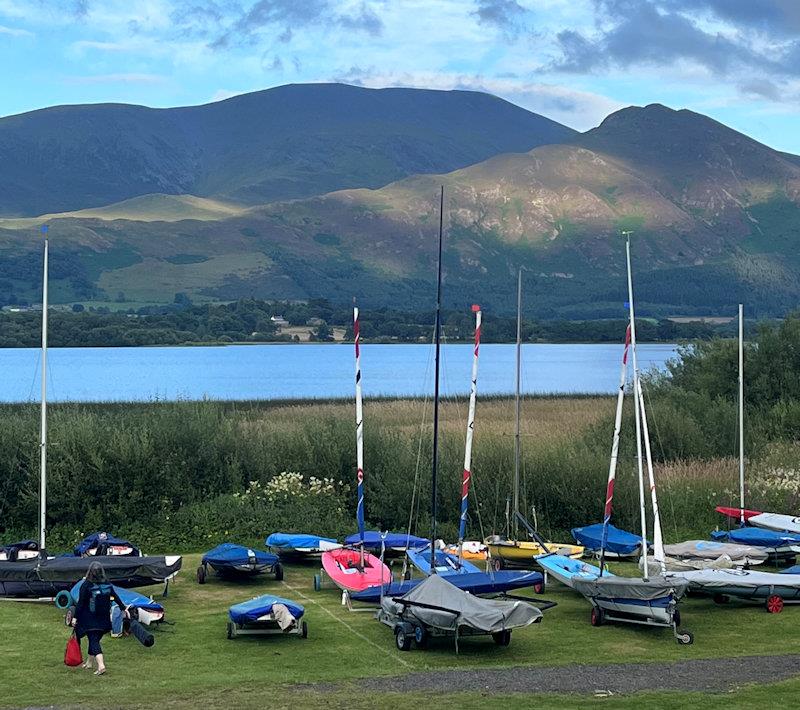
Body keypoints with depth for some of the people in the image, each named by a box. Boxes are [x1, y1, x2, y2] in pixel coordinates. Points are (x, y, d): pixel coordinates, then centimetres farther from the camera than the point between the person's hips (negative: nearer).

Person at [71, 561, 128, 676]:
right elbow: (116, 597, 9)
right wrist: (124, 608, 22)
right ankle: (89, 662, 31)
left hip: (90, 620, -5)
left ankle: (101, 665, -20)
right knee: (95, 639, 18)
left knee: (94, 641, -6)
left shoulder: (86, 585, -13)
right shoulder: (107, 584, -1)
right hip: (103, 619, 5)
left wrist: (75, 617, -9)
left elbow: (80, 603, -14)